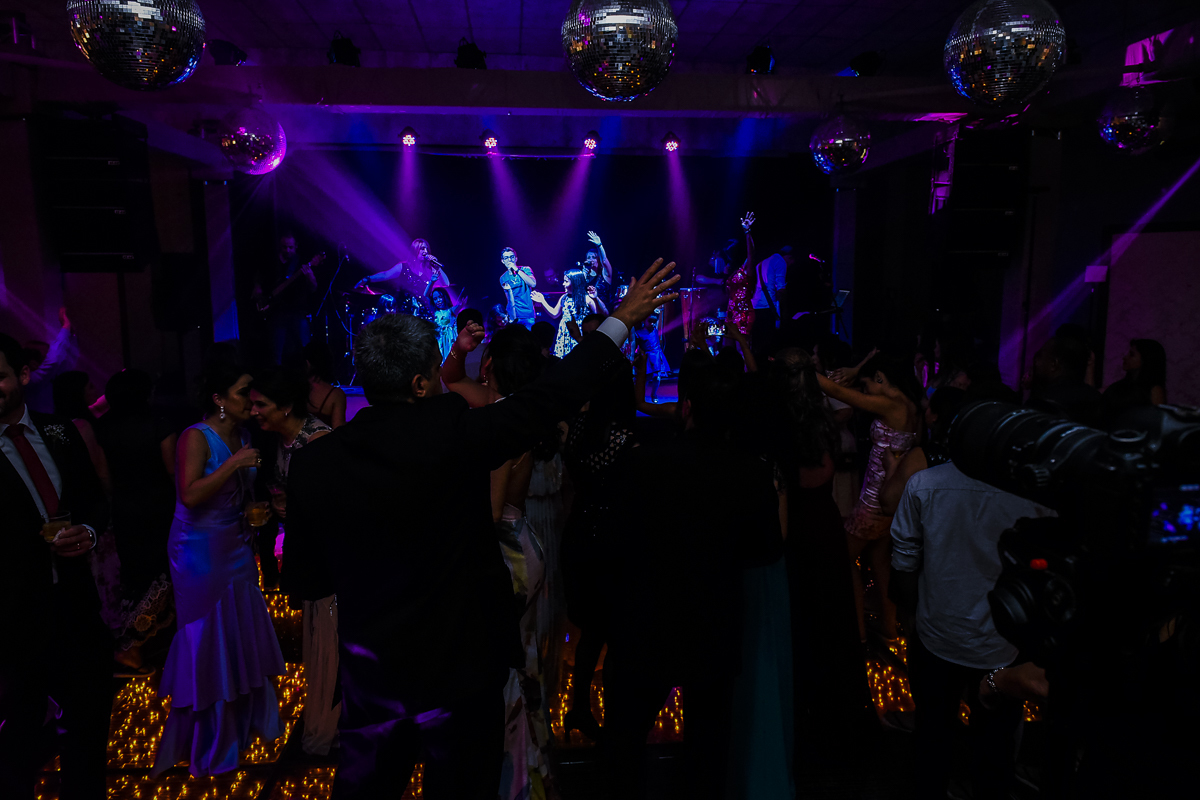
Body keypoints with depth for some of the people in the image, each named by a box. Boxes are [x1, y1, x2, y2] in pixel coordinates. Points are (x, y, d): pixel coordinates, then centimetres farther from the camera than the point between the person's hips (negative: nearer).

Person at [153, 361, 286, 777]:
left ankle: (246, 717, 29)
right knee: (208, 637, 4)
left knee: (243, 631, 12)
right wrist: (232, 463, -29)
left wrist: (256, 510, 4)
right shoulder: (196, 437, -16)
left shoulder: (243, 438, 4)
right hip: (200, 550, -6)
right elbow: (190, 495, -27)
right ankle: (210, 738, 21)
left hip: (236, 547, 6)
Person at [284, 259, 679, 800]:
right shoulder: (452, 433, -24)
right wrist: (622, 320, -7)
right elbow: (549, 399, -16)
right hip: (460, 668, -3)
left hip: (368, 677, 4)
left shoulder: (312, 463, -11)